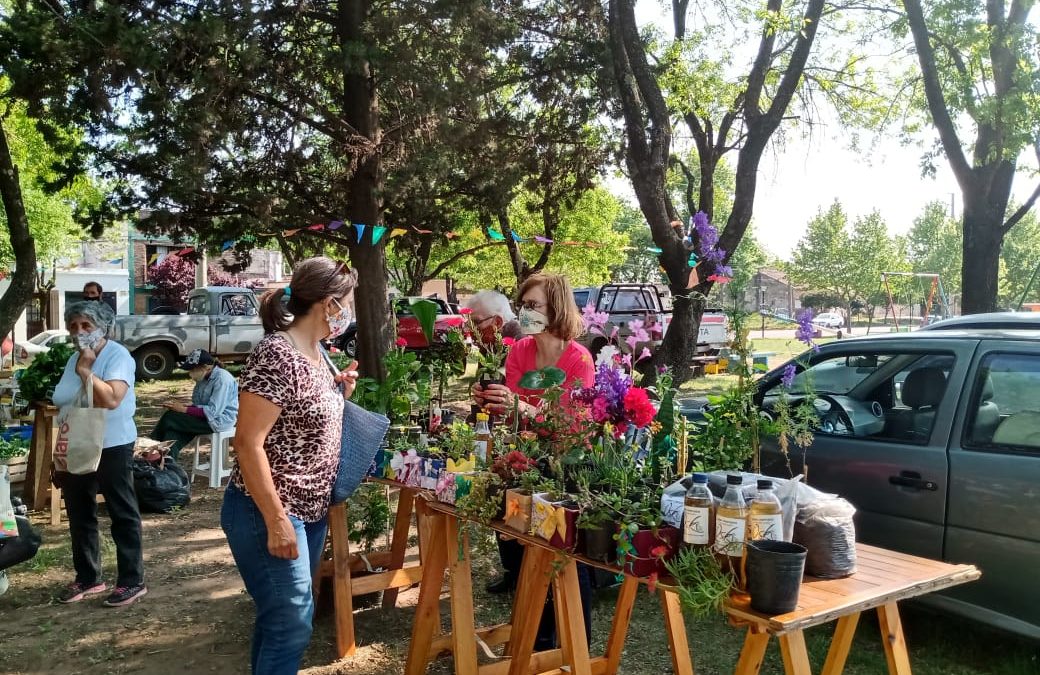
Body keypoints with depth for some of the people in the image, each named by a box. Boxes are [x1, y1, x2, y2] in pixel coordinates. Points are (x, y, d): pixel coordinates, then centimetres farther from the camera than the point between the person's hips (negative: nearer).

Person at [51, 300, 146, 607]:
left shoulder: (118, 355, -13)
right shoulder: (74, 359, 10)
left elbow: (111, 399, -29)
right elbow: (66, 407, 15)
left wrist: (85, 369, -22)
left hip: (112, 448, -8)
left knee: (122, 515, 1)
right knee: (80, 516, 15)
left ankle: (132, 581, 8)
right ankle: (87, 578, 28)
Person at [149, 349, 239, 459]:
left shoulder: (222, 378, -18)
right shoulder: (204, 378, 10)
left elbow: (213, 411, -23)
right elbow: (199, 405, 13)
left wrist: (184, 409, -19)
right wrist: (180, 406, -5)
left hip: (220, 420, -9)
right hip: (205, 416, 9)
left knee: (170, 418, -14)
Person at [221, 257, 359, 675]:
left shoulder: (315, 350, 6)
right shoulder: (276, 356, -21)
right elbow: (248, 443, -23)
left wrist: (339, 394, 4)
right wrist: (276, 521, -23)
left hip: (310, 510, 9)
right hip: (270, 513, -9)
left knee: (280, 616, 18)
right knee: (291, 623, -3)